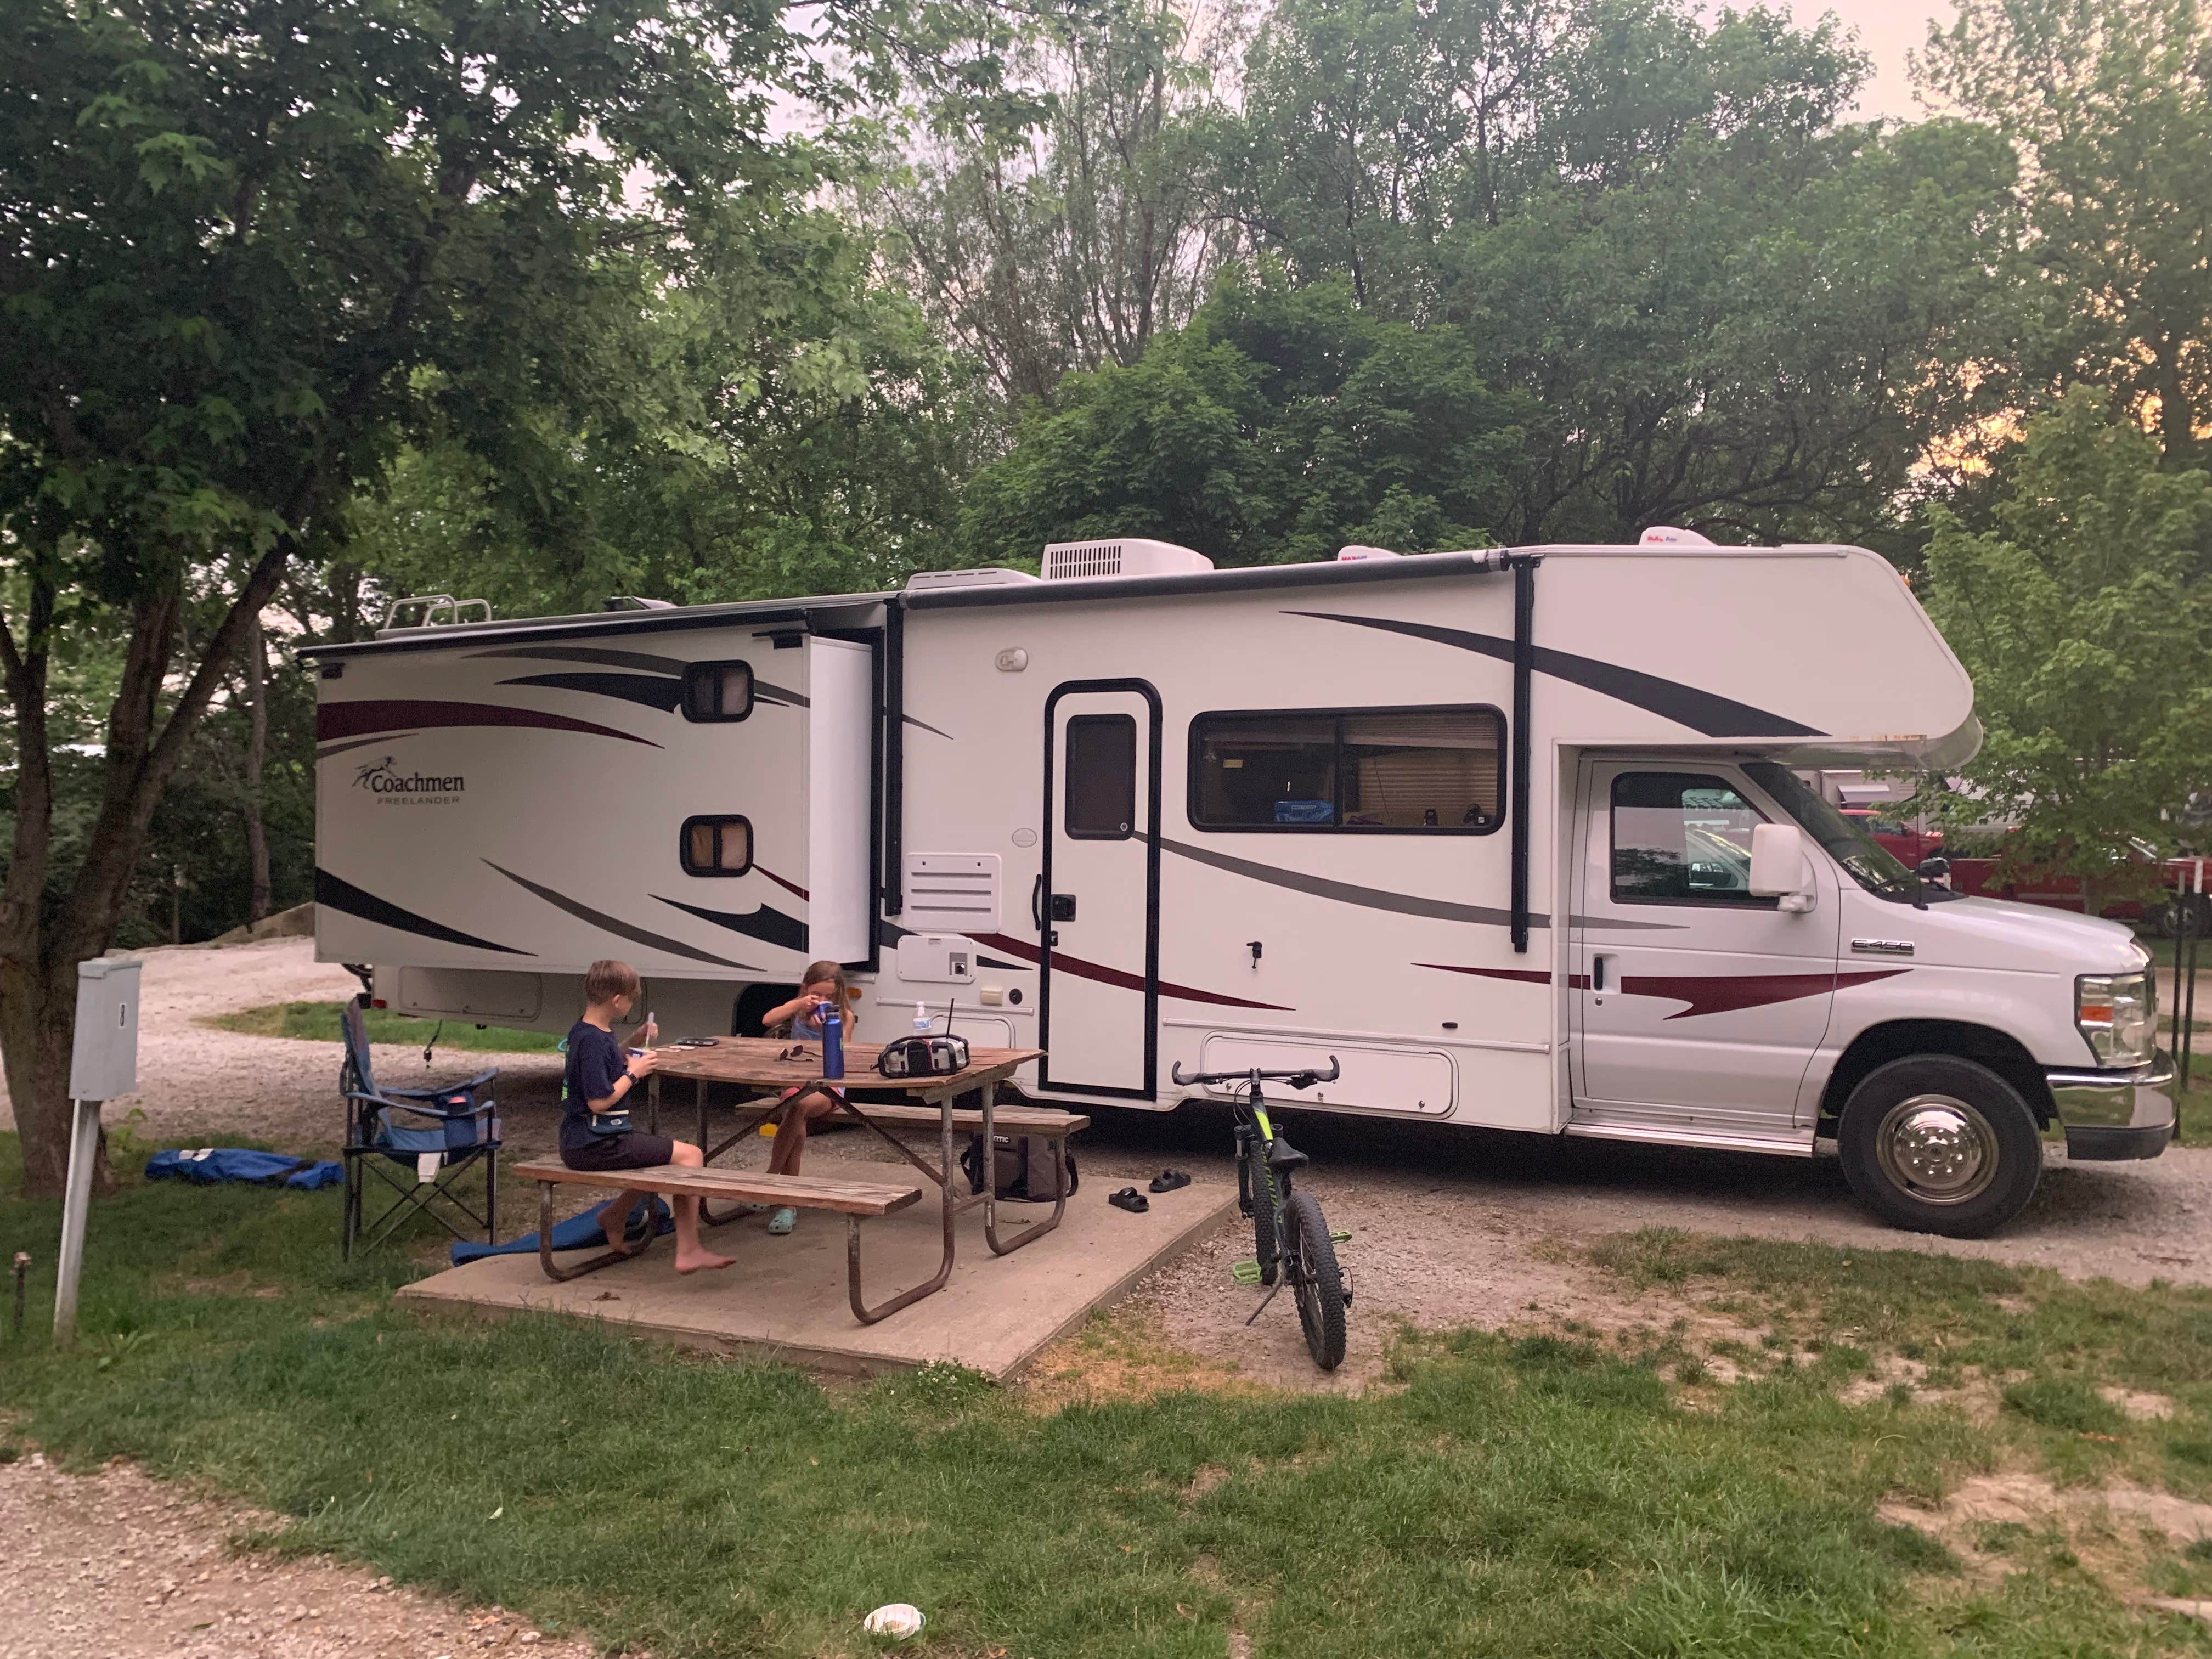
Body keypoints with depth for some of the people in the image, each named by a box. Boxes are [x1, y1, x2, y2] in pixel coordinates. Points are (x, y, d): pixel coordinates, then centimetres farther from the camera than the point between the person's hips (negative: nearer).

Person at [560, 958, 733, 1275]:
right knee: (690, 1155, -13)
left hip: (581, 1143, 11)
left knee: (666, 1156, 27)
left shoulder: (584, 1031, 11)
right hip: (595, 1145, -11)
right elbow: (599, 1101, -24)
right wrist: (634, 1073, -12)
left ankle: (614, 1217, 32)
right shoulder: (592, 1040, -20)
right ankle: (688, 1251, -14)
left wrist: (634, 1041, 17)